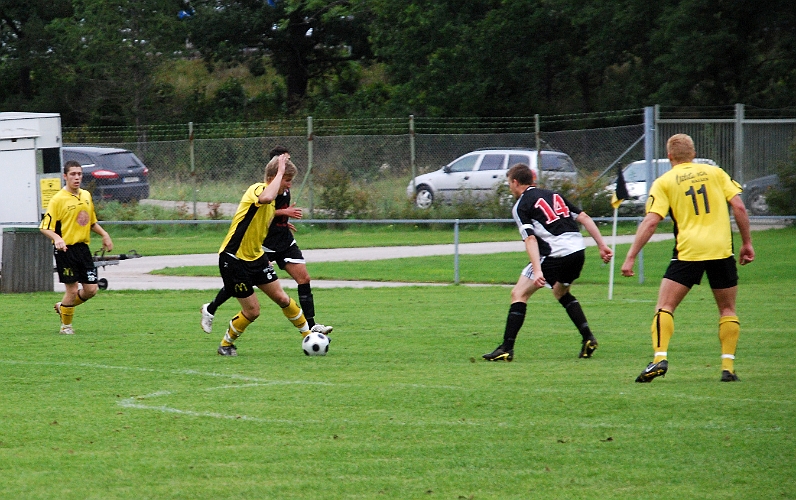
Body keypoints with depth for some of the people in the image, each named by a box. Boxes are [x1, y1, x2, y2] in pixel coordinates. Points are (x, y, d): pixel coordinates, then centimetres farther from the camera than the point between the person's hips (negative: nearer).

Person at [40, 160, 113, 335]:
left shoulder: (86, 196, 11)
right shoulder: (58, 199, -10)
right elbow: (45, 227, -11)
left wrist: (104, 234, 10)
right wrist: (57, 239, -28)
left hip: (83, 247, 6)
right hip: (65, 249, -6)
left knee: (91, 289, 3)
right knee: (72, 289, -4)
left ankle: (63, 306, 28)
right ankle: (66, 325, 16)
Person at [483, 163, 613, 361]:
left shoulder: (521, 206, 1)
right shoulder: (553, 195, 22)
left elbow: (530, 239, -13)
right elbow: (584, 217, 16)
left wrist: (537, 270, -22)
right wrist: (602, 245, 15)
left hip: (555, 254, -7)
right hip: (578, 249, 7)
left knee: (519, 294, 0)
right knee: (562, 293, 31)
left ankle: (507, 349, -7)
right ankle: (588, 338, 20)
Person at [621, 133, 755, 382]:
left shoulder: (664, 182, 5)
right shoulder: (715, 172, 11)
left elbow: (650, 221, -4)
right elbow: (739, 207, 3)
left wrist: (630, 258, -4)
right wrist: (747, 243, 12)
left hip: (688, 251, -2)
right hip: (721, 250, 2)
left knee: (665, 306, 3)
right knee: (727, 309, 15)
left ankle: (660, 358, -16)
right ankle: (728, 367, 6)